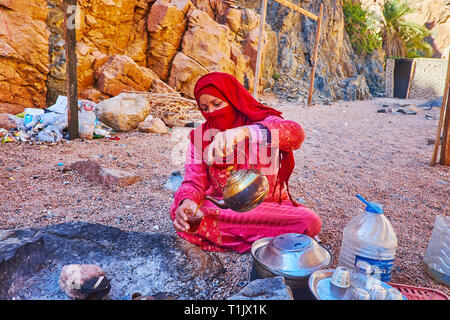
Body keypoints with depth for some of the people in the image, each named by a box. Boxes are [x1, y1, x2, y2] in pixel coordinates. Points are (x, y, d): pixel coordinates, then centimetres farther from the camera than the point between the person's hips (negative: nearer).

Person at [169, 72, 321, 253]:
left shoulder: (264, 122, -11)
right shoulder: (199, 136, -1)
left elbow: (296, 133, -33)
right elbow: (194, 181, -8)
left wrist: (245, 131, -51)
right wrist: (187, 202, -33)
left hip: (268, 207, -1)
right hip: (220, 206, 2)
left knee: (310, 222, -27)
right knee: (178, 211, -25)